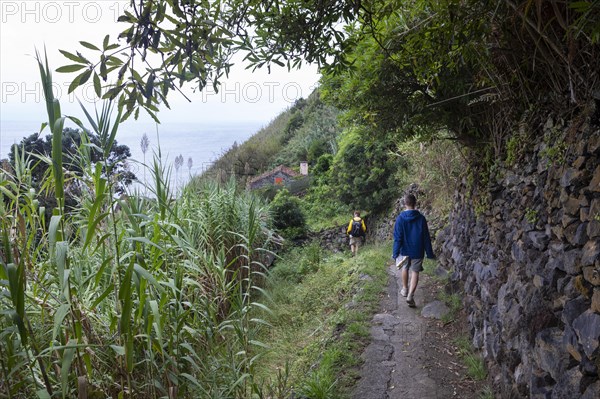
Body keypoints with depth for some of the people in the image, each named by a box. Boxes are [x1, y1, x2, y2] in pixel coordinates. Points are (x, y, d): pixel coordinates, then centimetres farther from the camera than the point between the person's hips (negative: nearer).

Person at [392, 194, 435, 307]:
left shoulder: (400, 218, -10)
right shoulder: (421, 218, -8)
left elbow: (397, 237, -10)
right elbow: (426, 237, -4)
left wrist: (395, 252, -6)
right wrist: (429, 253, 3)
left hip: (405, 250, 1)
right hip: (417, 251, 0)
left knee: (405, 269, 22)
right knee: (415, 272, 5)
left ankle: (405, 289, 36)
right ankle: (410, 295, -9)